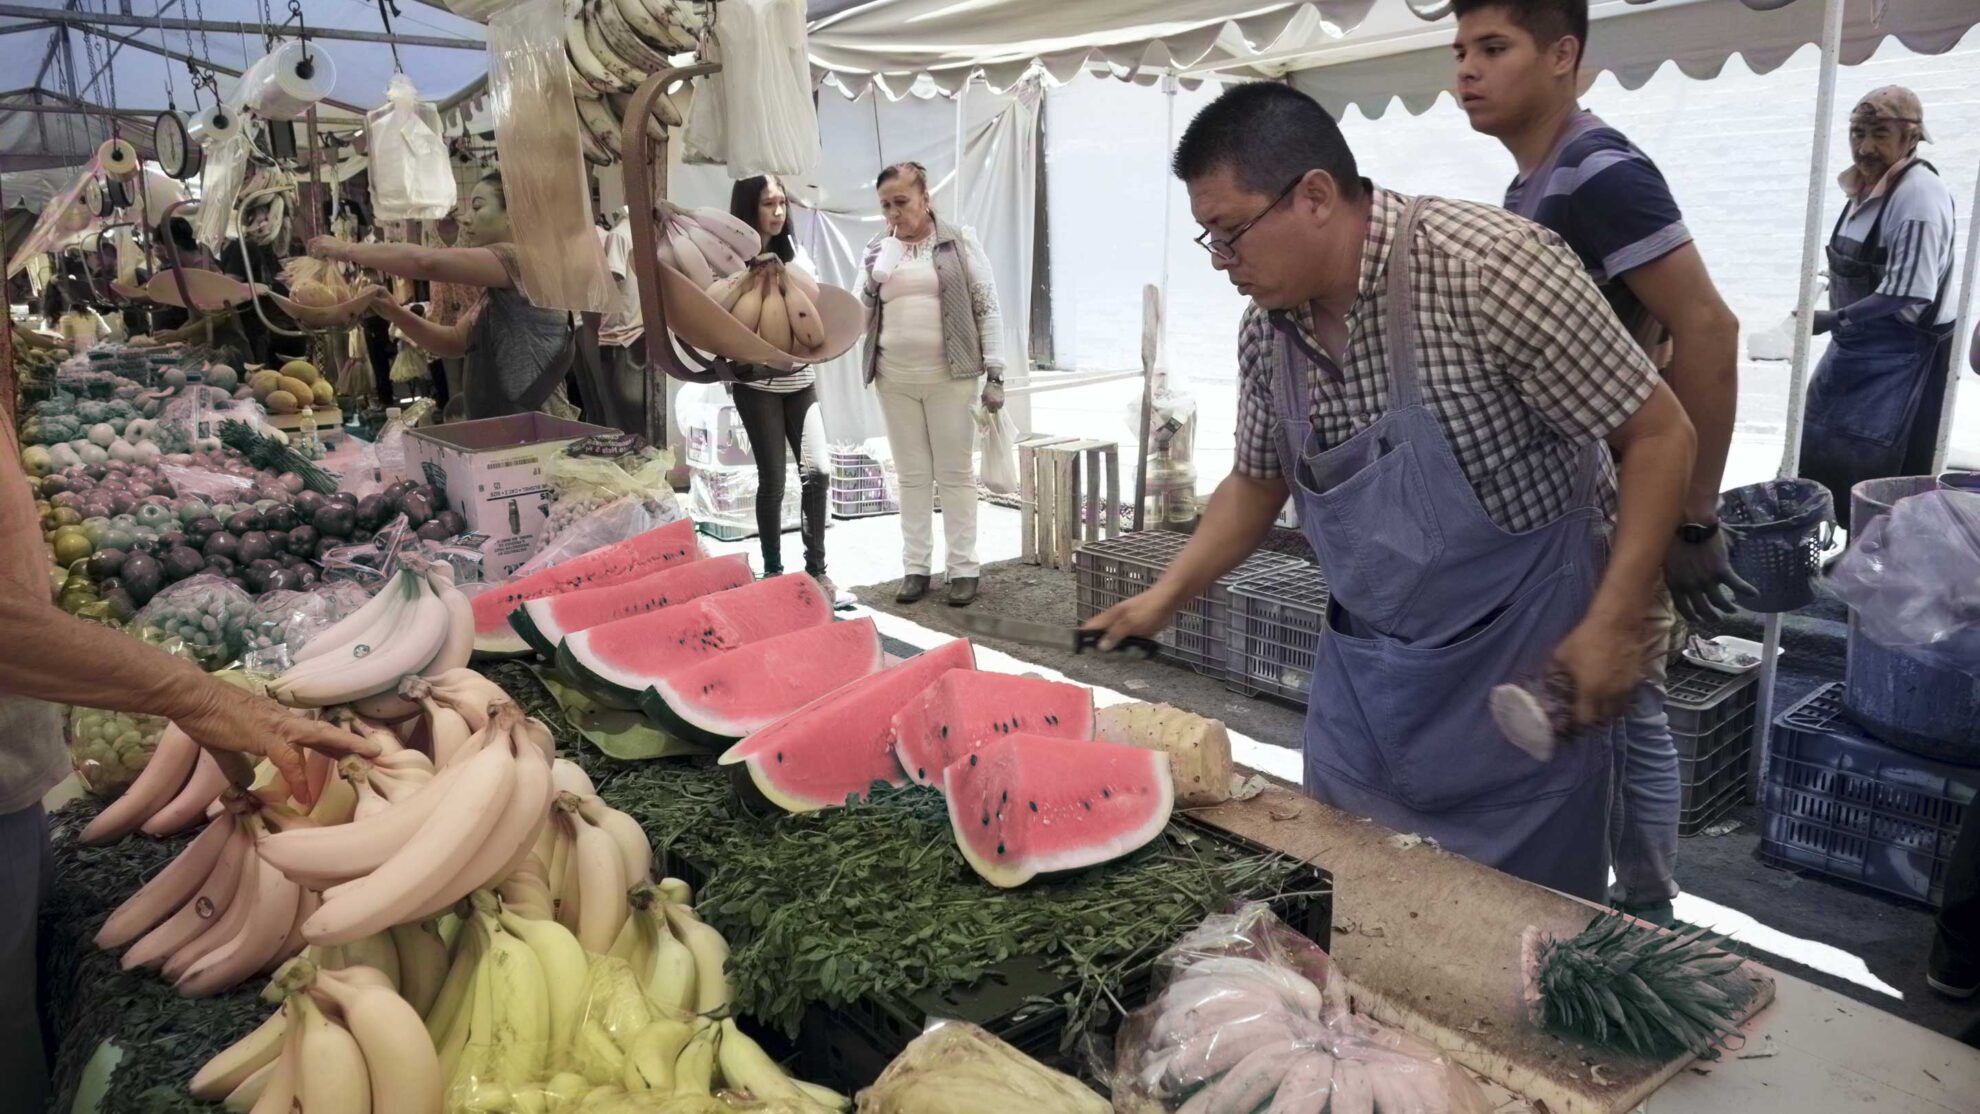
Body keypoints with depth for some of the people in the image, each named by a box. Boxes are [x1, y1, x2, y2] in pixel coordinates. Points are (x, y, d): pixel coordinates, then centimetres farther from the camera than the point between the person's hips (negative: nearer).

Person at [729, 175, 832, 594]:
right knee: (772, 480, -1)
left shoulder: (795, 253, 9)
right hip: (758, 385, -4)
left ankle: (816, 568, 9)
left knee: (816, 473, -4)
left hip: (801, 380, 4)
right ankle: (773, 571, 14)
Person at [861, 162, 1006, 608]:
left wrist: (994, 374, -8)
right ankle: (916, 566, 16)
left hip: (949, 376, -3)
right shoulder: (878, 252, 8)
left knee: (955, 473, 3)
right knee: (912, 475, 9)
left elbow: (988, 308, -2)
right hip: (895, 379, 3)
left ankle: (964, 568, 10)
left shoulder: (959, 241, -1)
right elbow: (861, 314, 15)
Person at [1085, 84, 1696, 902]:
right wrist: (1163, 598, 6)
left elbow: (1658, 435, -15)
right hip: (1362, 669, 6)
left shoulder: (1486, 266, -23)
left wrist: (1615, 624, -20)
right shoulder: (1267, 330, -4)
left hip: (1520, 663, -5)